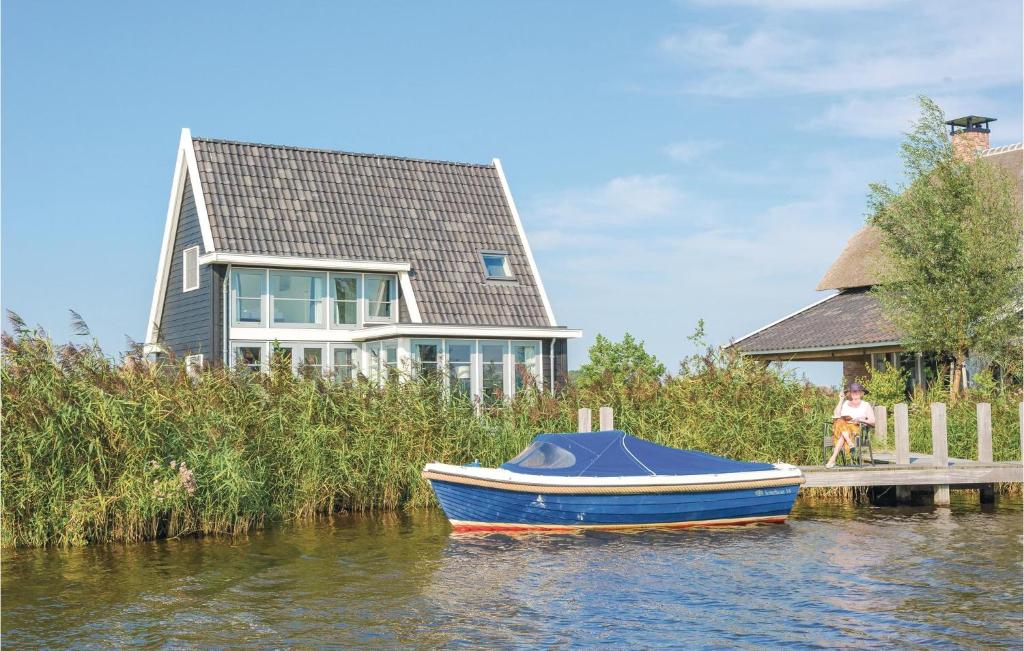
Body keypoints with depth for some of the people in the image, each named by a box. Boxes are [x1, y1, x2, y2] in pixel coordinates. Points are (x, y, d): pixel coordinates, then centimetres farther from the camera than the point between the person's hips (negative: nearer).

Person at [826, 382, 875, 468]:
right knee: (840, 422, -35)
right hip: (842, 427, 3)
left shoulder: (866, 405, 16)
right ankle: (851, 444, -46)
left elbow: (872, 421, 6)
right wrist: (841, 401, 5)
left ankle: (833, 459, -46)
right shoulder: (845, 403, 23)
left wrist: (861, 420, -12)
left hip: (857, 429, -3)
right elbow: (836, 415, 7)